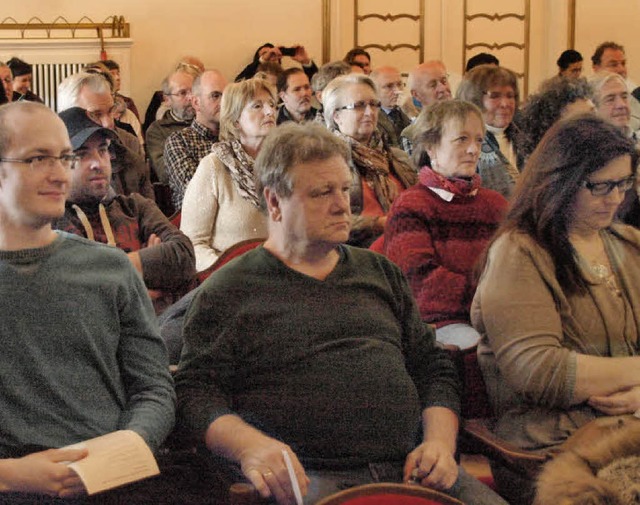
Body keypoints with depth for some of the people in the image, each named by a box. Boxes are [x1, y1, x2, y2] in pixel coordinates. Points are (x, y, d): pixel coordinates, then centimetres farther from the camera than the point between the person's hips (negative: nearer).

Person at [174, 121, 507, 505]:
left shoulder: (381, 273, 23)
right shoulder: (227, 292, 7)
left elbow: (433, 367, 22)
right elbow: (196, 391, 0)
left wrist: (440, 442, 3)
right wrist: (249, 445, -20)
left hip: (411, 470, 5)